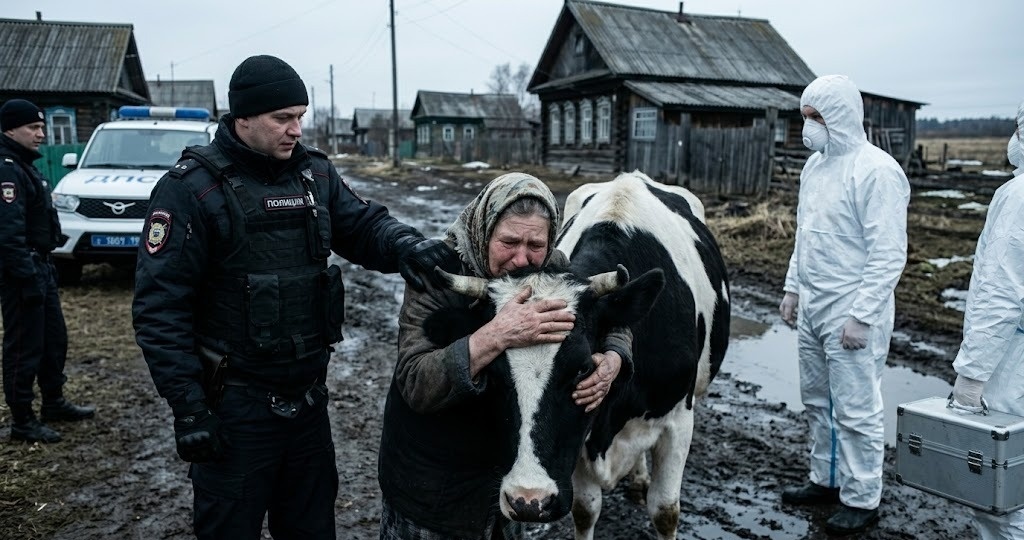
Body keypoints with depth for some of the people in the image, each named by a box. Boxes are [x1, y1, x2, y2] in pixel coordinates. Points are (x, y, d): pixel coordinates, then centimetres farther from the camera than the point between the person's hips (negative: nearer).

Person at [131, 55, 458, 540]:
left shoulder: (315, 173, 4)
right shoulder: (192, 189, -14)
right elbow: (160, 308, -15)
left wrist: (405, 245, -24)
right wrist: (188, 408, -17)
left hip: (308, 394, 6)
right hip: (235, 406, -5)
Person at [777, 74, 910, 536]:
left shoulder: (876, 170, -15)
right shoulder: (815, 164, 10)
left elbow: (889, 255, -17)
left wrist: (862, 316, -19)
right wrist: (793, 287, 16)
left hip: (851, 313, -8)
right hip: (811, 307, 8)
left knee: (856, 410, 2)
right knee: (817, 400, 17)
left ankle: (862, 500, 17)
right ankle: (826, 480, 33)